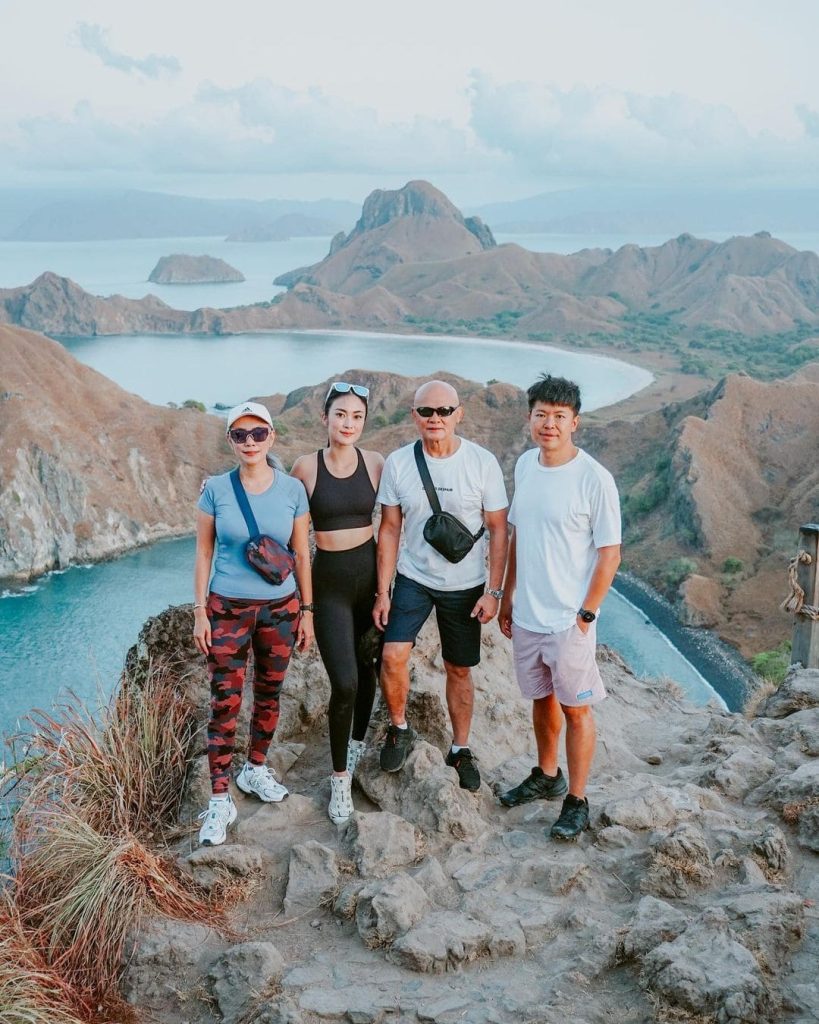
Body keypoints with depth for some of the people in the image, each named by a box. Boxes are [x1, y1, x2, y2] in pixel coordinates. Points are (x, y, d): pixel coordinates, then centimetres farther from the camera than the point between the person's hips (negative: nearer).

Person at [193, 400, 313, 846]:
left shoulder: (292, 489, -3)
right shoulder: (216, 489, -6)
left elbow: (301, 553, 3)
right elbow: (203, 553, 0)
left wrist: (306, 611, 4)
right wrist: (199, 611, -3)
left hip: (280, 608, 2)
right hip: (227, 608, -2)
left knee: (269, 694, 14)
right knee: (225, 703, -2)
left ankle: (255, 770, 35)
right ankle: (220, 801, 5)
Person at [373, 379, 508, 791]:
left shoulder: (482, 462, -12)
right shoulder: (397, 463, -7)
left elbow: (498, 529, -6)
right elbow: (389, 530, -1)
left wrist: (493, 591, -9)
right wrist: (382, 592, -3)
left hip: (465, 585, -1)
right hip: (413, 578, 1)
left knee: (459, 670, 10)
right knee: (392, 656, -14)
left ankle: (460, 749, 30)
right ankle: (399, 729, 13)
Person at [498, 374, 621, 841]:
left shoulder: (594, 478, -16)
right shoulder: (525, 465, 2)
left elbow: (610, 553, -12)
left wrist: (586, 614, -14)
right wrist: (507, 597, 14)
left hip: (569, 619, -6)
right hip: (526, 614, 6)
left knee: (575, 709, 7)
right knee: (541, 698, 21)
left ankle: (577, 801, 21)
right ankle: (546, 776, 41)